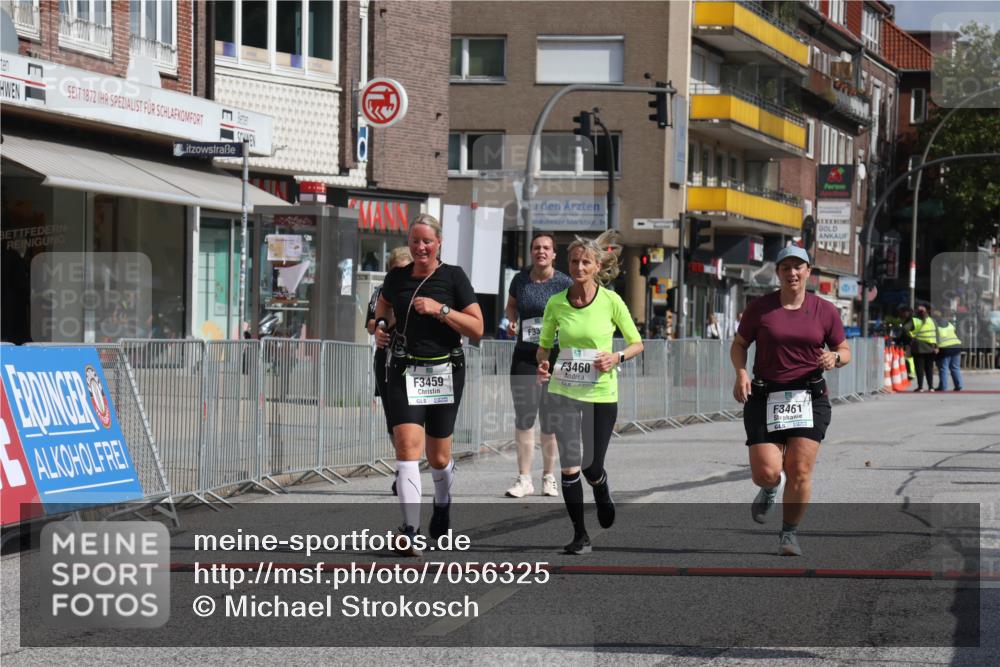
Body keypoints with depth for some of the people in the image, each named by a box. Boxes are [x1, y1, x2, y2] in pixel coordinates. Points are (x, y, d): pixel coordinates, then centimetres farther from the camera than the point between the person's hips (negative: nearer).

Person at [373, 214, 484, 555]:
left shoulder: (453, 277, -3)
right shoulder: (396, 277, 6)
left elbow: (477, 329, -7)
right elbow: (383, 305, 30)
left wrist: (440, 309, -17)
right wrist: (379, 327, 9)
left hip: (444, 371, -1)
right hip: (404, 371, 1)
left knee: (439, 456, 9)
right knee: (408, 445, -17)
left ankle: (442, 502, 42)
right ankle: (410, 530, -23)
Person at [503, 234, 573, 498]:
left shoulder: (564, 283, -3)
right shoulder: (520, 279, 5)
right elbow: (511, 304, 23)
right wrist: (511, 320, 4)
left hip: (556, 355, -1)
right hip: (525, 355, 2)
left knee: (551, 420, 4)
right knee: (524, 416, -5)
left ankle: (549, 477, 18)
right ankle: (524, 479, 1)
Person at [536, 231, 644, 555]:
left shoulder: (611, 301, -5)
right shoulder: (556, 303, -1)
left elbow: (637, 343, 4)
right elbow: (543, 345, 12)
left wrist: (617, 357, -15)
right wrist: (542, 364, -9)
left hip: (602, 394, -1)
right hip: (564, 391, 1)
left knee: (591, 466, 4)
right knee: (570, 465, -7)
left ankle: (603, 495, 42)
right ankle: (580, 534, 4)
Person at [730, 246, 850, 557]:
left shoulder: (825, 310, 4)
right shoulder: (759, 308, 1)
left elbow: (845, 351, 12)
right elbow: (739, 344, 11)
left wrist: (834, 357, -11)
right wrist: (741, 373, -8)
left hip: (809, 397, 1)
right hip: (765, 397, 0)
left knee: (800, 470, -8)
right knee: (766, 472, -9)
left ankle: (789, 534, 11)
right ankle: (771, 488, 31)